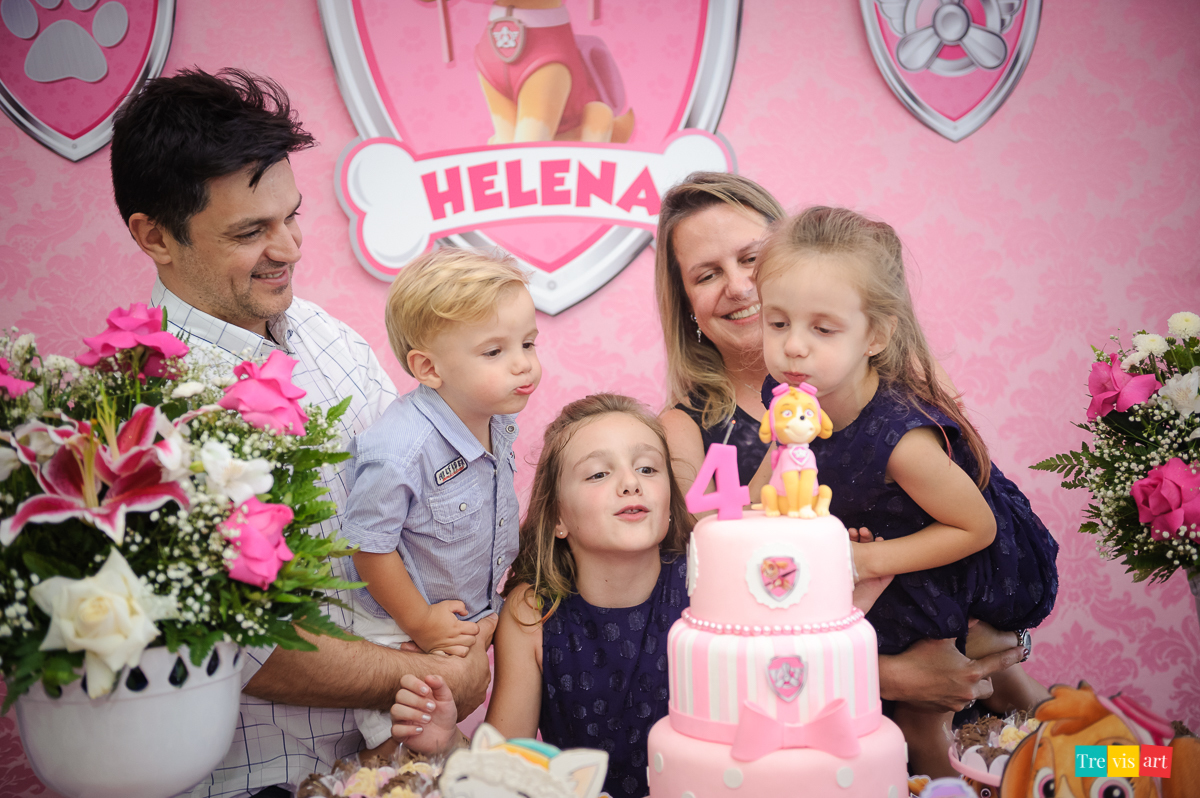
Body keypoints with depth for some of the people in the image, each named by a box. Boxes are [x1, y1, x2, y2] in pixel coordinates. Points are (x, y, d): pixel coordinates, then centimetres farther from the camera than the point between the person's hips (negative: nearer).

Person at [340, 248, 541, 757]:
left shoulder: (498, 419, -7)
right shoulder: (398, 450, -33)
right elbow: (370, 547, -24)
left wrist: (511, 569, 15)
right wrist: (419, 623, -16)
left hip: (479, 616, 7)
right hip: (399, 638, -7)